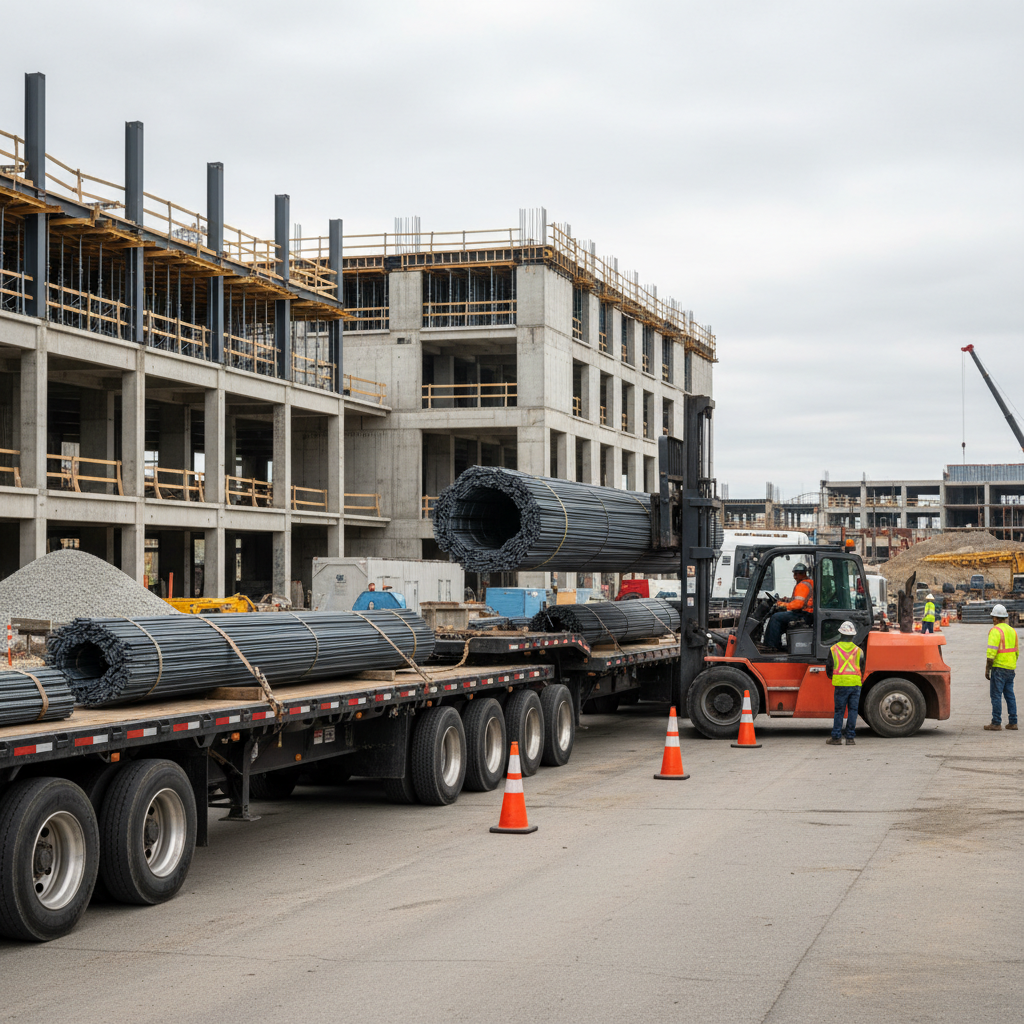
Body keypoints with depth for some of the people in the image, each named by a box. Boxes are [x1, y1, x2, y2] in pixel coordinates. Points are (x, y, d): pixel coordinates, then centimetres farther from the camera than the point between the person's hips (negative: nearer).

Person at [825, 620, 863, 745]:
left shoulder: (834, 649, 2)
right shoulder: (858, 650, 6)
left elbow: (829, 668, 8)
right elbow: (862, 670, 15)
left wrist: (831, 677, 29)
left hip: (840, 684, -1)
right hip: (855, 683, 1)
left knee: (839, 711, 3)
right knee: (852, 710, 5)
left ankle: (836, 737, 3)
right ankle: (850, 737, 5)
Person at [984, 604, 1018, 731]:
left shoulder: (995, 631, -13)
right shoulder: (1012, 630, 13)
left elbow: (991, 652, -18)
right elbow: (1016, 651, 18)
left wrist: (987, 669, -13)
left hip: (999, 668, -8)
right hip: (1011, 668, 8)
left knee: (996, 695, -4)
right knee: (1009, 695, 12)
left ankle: (996, 723, -5)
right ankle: (1012, 722, 12)